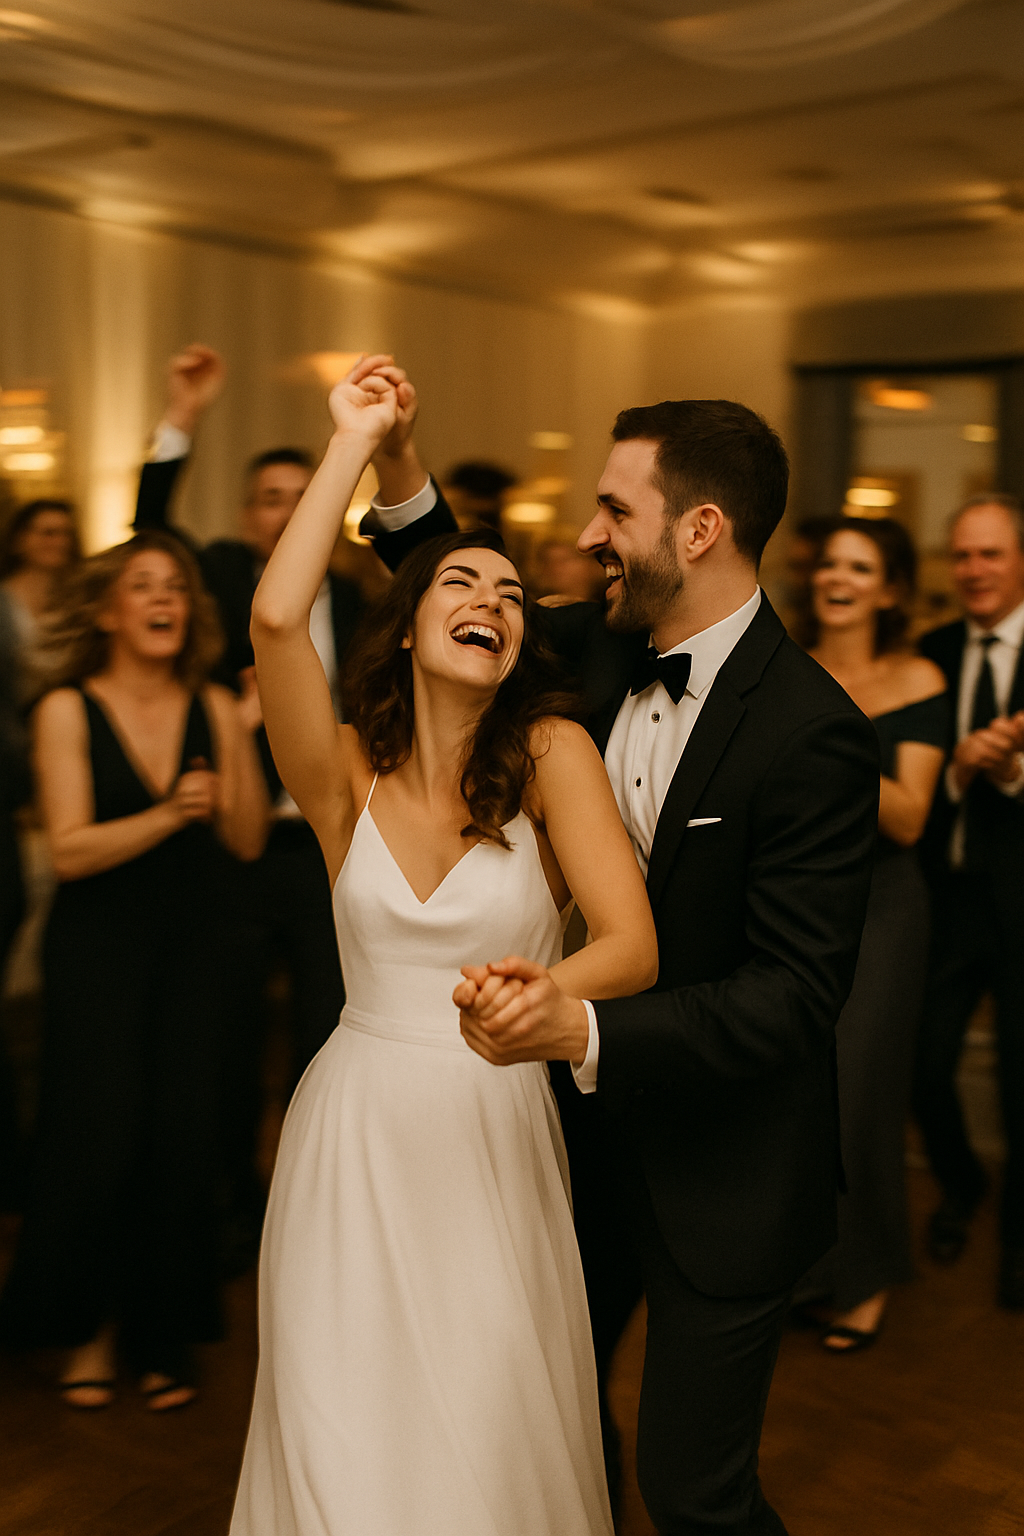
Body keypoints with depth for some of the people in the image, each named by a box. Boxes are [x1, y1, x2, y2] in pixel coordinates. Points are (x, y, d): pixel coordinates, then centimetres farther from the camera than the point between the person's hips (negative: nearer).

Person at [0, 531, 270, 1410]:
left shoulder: (213, 709, 4)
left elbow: (248, 841, -1)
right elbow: (70, 850, -12)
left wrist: (241, 742, -12)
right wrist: (167, 815, -24)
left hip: (188, 949, 3)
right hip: (98, 951, -2)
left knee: (181, 1136, 0)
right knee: (99, 1135, -2)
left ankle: (161, 1335, 18)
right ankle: (88, 1328, 21)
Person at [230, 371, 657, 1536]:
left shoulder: (551, 755, -6)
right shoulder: (347, 773, -3)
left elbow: (632, 946, -15)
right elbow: (275, 618, -20)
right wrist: (356, 439, -12)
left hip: (496, 1140, -1)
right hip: (352, 1137, 1)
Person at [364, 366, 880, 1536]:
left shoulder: (811, 730, -25)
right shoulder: (598, 653, -4)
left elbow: (797, 991, -27)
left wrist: (586, 1030, -40)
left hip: (723, 1165, -6)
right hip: (592, 1125, 7)